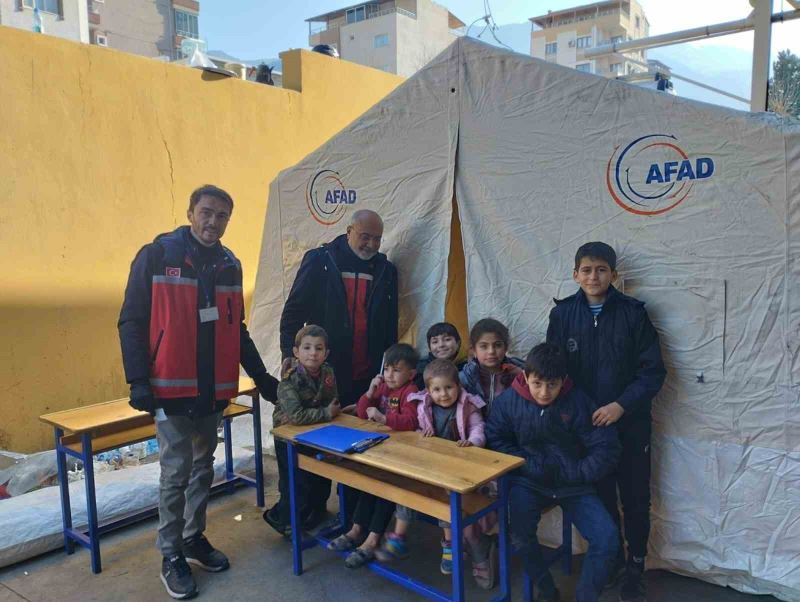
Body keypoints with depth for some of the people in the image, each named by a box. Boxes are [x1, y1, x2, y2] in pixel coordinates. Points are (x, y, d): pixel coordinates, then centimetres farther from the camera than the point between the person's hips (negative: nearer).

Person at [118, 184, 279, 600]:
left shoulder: (229, 265, 8)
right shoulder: (156, 256, -7)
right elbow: (132, 322, -8)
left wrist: (261, 377, 14)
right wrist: (138, 380, -15)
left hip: (214, 389, 5)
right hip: (172, 388, -5)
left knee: (203, 467, 15)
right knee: (176, 472, 1)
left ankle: (194, 538, 31)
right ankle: (171, 556, 17)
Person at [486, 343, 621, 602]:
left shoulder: (578, 401, -13)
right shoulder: (509, 400, -10)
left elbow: (606, 448, -8)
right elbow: (495, 439, -3)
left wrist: (576, 473, -14)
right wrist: (530, 465, -12)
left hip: (572, 483, 1)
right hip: (529, 481, 0)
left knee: (607, 540, -15)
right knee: (521, 531, -26)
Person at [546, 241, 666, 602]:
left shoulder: (632, 312, -7)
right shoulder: (562, 314, -3)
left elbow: (653, 370, -7)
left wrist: (621, 404, -17)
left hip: (629, 424, -1)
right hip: (585, 424, 1)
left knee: (635, 500, 10)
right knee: (600, 497, 14)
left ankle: (635, 567, 30)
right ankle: (611, 560, 35)